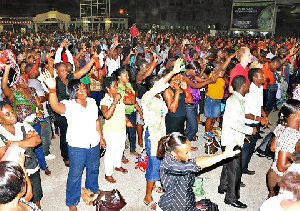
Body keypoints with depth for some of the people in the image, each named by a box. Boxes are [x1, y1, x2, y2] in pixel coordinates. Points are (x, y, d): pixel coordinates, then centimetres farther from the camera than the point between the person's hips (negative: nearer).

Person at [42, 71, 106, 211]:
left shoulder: (92, 102, -2)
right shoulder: (69, 105, -19)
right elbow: (56, 106, -42)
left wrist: (101, 137, 14)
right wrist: (52, 89, -60)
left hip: (94, 144, 5)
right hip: (77, 146, -5)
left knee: (93, 168, 27)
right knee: (75, 174, 10)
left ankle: (93, 187, 56)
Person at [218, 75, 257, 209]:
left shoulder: (238, 100, 9)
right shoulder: (234, 101, -22)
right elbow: (234, 123, -26)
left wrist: (243, 134, 17)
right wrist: (250, 130, -15)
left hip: (234, 139, 10)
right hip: (232, 141, -10)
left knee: (229, 164, 23)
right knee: (235, 169, -2)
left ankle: (223, 187, 41)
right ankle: (231, 198, 10)